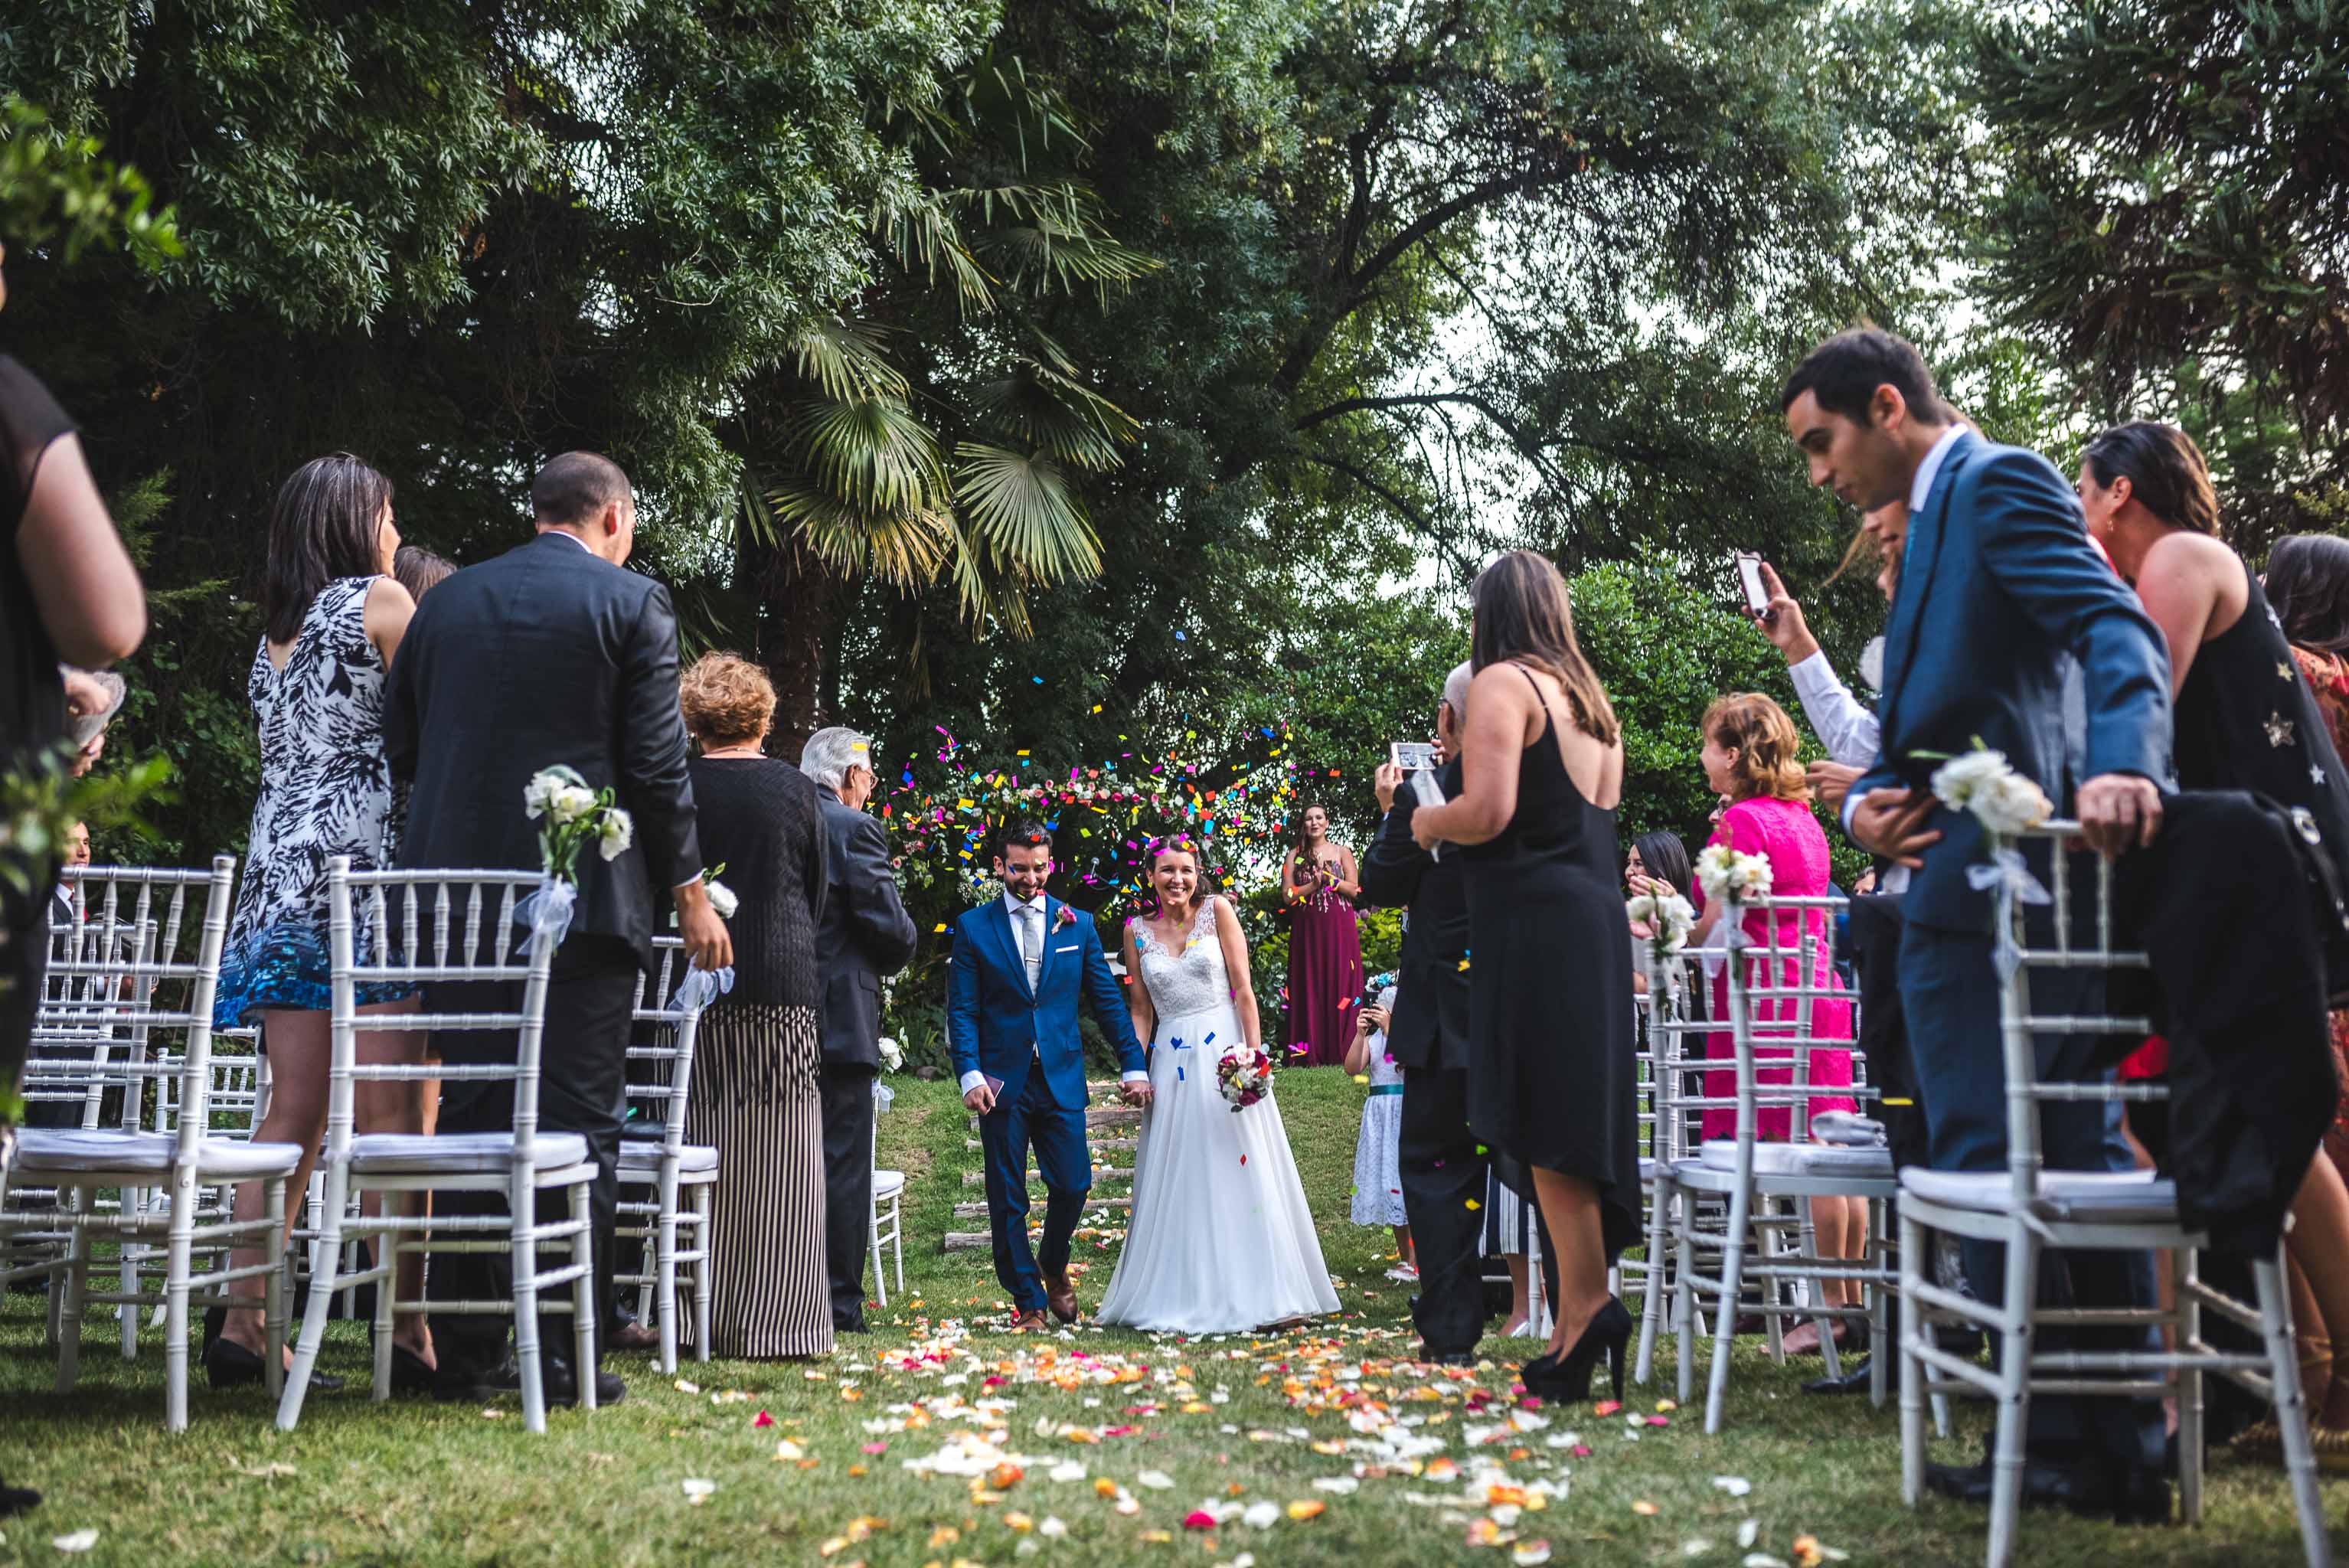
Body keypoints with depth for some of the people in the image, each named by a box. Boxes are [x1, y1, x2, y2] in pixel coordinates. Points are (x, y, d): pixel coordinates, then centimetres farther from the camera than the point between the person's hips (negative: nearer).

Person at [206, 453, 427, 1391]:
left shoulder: (273, 629, 21)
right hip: (368, 865, -7)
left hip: (281, 876, 7)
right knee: (392, 1112, -8)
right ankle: (408, 1331, -8)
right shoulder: (381, 600, 0)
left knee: (293, 1113, 6)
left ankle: (241, 1321, 2)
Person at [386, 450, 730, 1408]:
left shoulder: (446, 602, 11)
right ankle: (565, 1357, 0)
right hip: (583, 898, -4)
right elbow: (655, 765, -6)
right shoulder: (632, 604, -3)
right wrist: (688, 891, 2)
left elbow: (400, 747, 15)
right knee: (578, 1126, 0)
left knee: (471, 1120, 10)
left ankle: (465, 1353, 13)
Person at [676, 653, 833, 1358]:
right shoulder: (794, 788, 0)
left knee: (701, 1149, 7)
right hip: (781, 986, -1)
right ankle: (771, 1322, 4)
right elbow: (816, 892, 8)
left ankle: (698, 1320, 10)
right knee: (776, 1160, 3)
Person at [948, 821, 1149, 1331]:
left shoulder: (1078, 924, 8)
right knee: (1007, 1198, 2)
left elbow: (1108, 1000, 9)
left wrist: (1133, 1066, 3)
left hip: (1062, 1079, 1)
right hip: (1001, 1081, -1)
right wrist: (970, 1074, -14)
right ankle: (1029, 1301, 15)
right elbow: (962, 1010, -1)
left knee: (1072, 1185, -2)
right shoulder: (973, 927, 3)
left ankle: (1053, 1267, 28)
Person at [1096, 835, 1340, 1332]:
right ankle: (1184, 1298, 10)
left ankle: (1256, 1293, 4)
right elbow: (1140, 1011, 10)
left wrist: (1255, 1052, -12)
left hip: (1225, 1050, -2)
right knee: (1178, 1181, 3)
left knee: (1241, 1172, -2)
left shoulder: (1217, 909, 1)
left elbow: (1243, 988, -3)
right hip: (1172, 1061, 2)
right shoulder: (1137, 930, 7)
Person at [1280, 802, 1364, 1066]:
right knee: (1310, 988, -1)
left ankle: (1341, 1051, 0)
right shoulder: (1295, 856, 9)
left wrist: (1331, 879, -13)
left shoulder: (1342, 852, 8)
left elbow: (1354, 890, 1)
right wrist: (1315, 884, -12)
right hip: (1307, 930, 1)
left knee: (1341, 985, -3)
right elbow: (1288, 894, 0)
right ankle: (1311, 1053, -1)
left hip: (1339, 929, 0)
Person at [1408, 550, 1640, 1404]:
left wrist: (1428, 821, 3)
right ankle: (1584, 1312, 12)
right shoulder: (1590, 698, 20)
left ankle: (1588, 1302, -11)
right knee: (1577, 1122, 9)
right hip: (1596, 917, 9)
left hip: (1534, 919, -8)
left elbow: (1488, 812, -17)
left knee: (1545, 1124, -7)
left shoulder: (1503, 683, -6)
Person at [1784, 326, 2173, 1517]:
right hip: (2034, 889, 10)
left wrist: (2120, 762, -39)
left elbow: (2116, 628, -21)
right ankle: (2124, 1448, 18)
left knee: (1990, 1167, -6)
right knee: (2077, 1162, 11)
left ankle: (2057, 1443, 1)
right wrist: (1866, 800, 4)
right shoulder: (1943, 512, 24)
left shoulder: (1998, 481, -5)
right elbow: (1925, 719, 24)